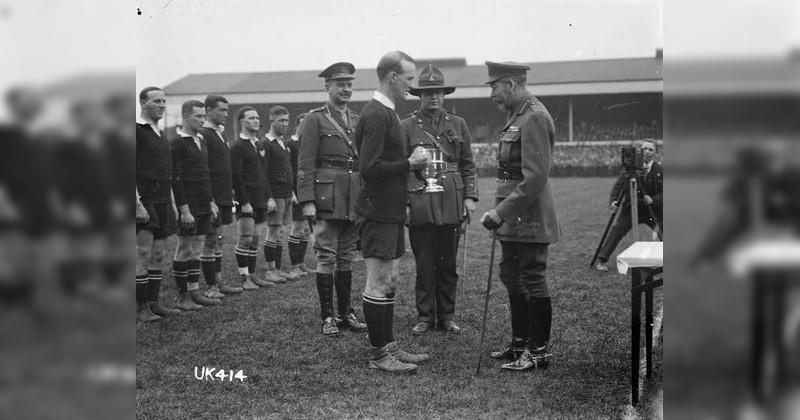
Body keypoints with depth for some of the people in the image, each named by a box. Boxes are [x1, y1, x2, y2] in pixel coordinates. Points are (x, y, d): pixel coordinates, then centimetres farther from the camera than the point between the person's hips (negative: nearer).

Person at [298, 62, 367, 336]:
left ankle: (346, 313, 19)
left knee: (347, 258, 11)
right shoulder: (315, 120, -2)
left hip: (355, 201, 5)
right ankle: (327, 317, 5)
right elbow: (305, 165, -7)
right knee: (326, 258, -2)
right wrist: (307, 200, -14)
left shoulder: (357, 121, 15)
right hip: (327, 199, -5)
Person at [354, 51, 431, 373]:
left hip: (390, 211, 10)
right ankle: (378, 355, 6)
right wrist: (410, 163, -17)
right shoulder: (376, 115, -17)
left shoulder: (385, 112, 15)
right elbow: (369, 168, -24)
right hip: (378, 212, -10)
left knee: (390, 281, 14)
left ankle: (388, 346, 23)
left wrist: (411, 162, 7)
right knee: (378, 284, -2)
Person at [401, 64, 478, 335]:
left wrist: (470, 196, 3)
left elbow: (468, 165, 13)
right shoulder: (406, 127, 2)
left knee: (448, 264, 8)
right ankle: (425, 317, 14)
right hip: (420, 206, -2)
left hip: (451, 205, 2)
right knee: (424, 265, 3)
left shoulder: (458, 124, 11)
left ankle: (447, 315, 18)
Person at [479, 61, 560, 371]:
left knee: (533, 281, -1)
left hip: (529, 218, -10)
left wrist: (501, 212, -23)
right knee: (512, 277, 17)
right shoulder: (516, 116, 14)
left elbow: (535, 177, -24)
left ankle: (539, 350, 10)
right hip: (512, 218, 10)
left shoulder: (534, 117, -17)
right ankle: (520, 342, 30)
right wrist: (499, 212, 16)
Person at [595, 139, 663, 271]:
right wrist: (613, 201, -31)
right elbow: (618, 186, -12)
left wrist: (653, 200, -27)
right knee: (617, 230, -17)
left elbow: (663, 193, -6)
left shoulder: (659, 170, -4)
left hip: (654, 209, 1)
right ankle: (601, 260, -11)